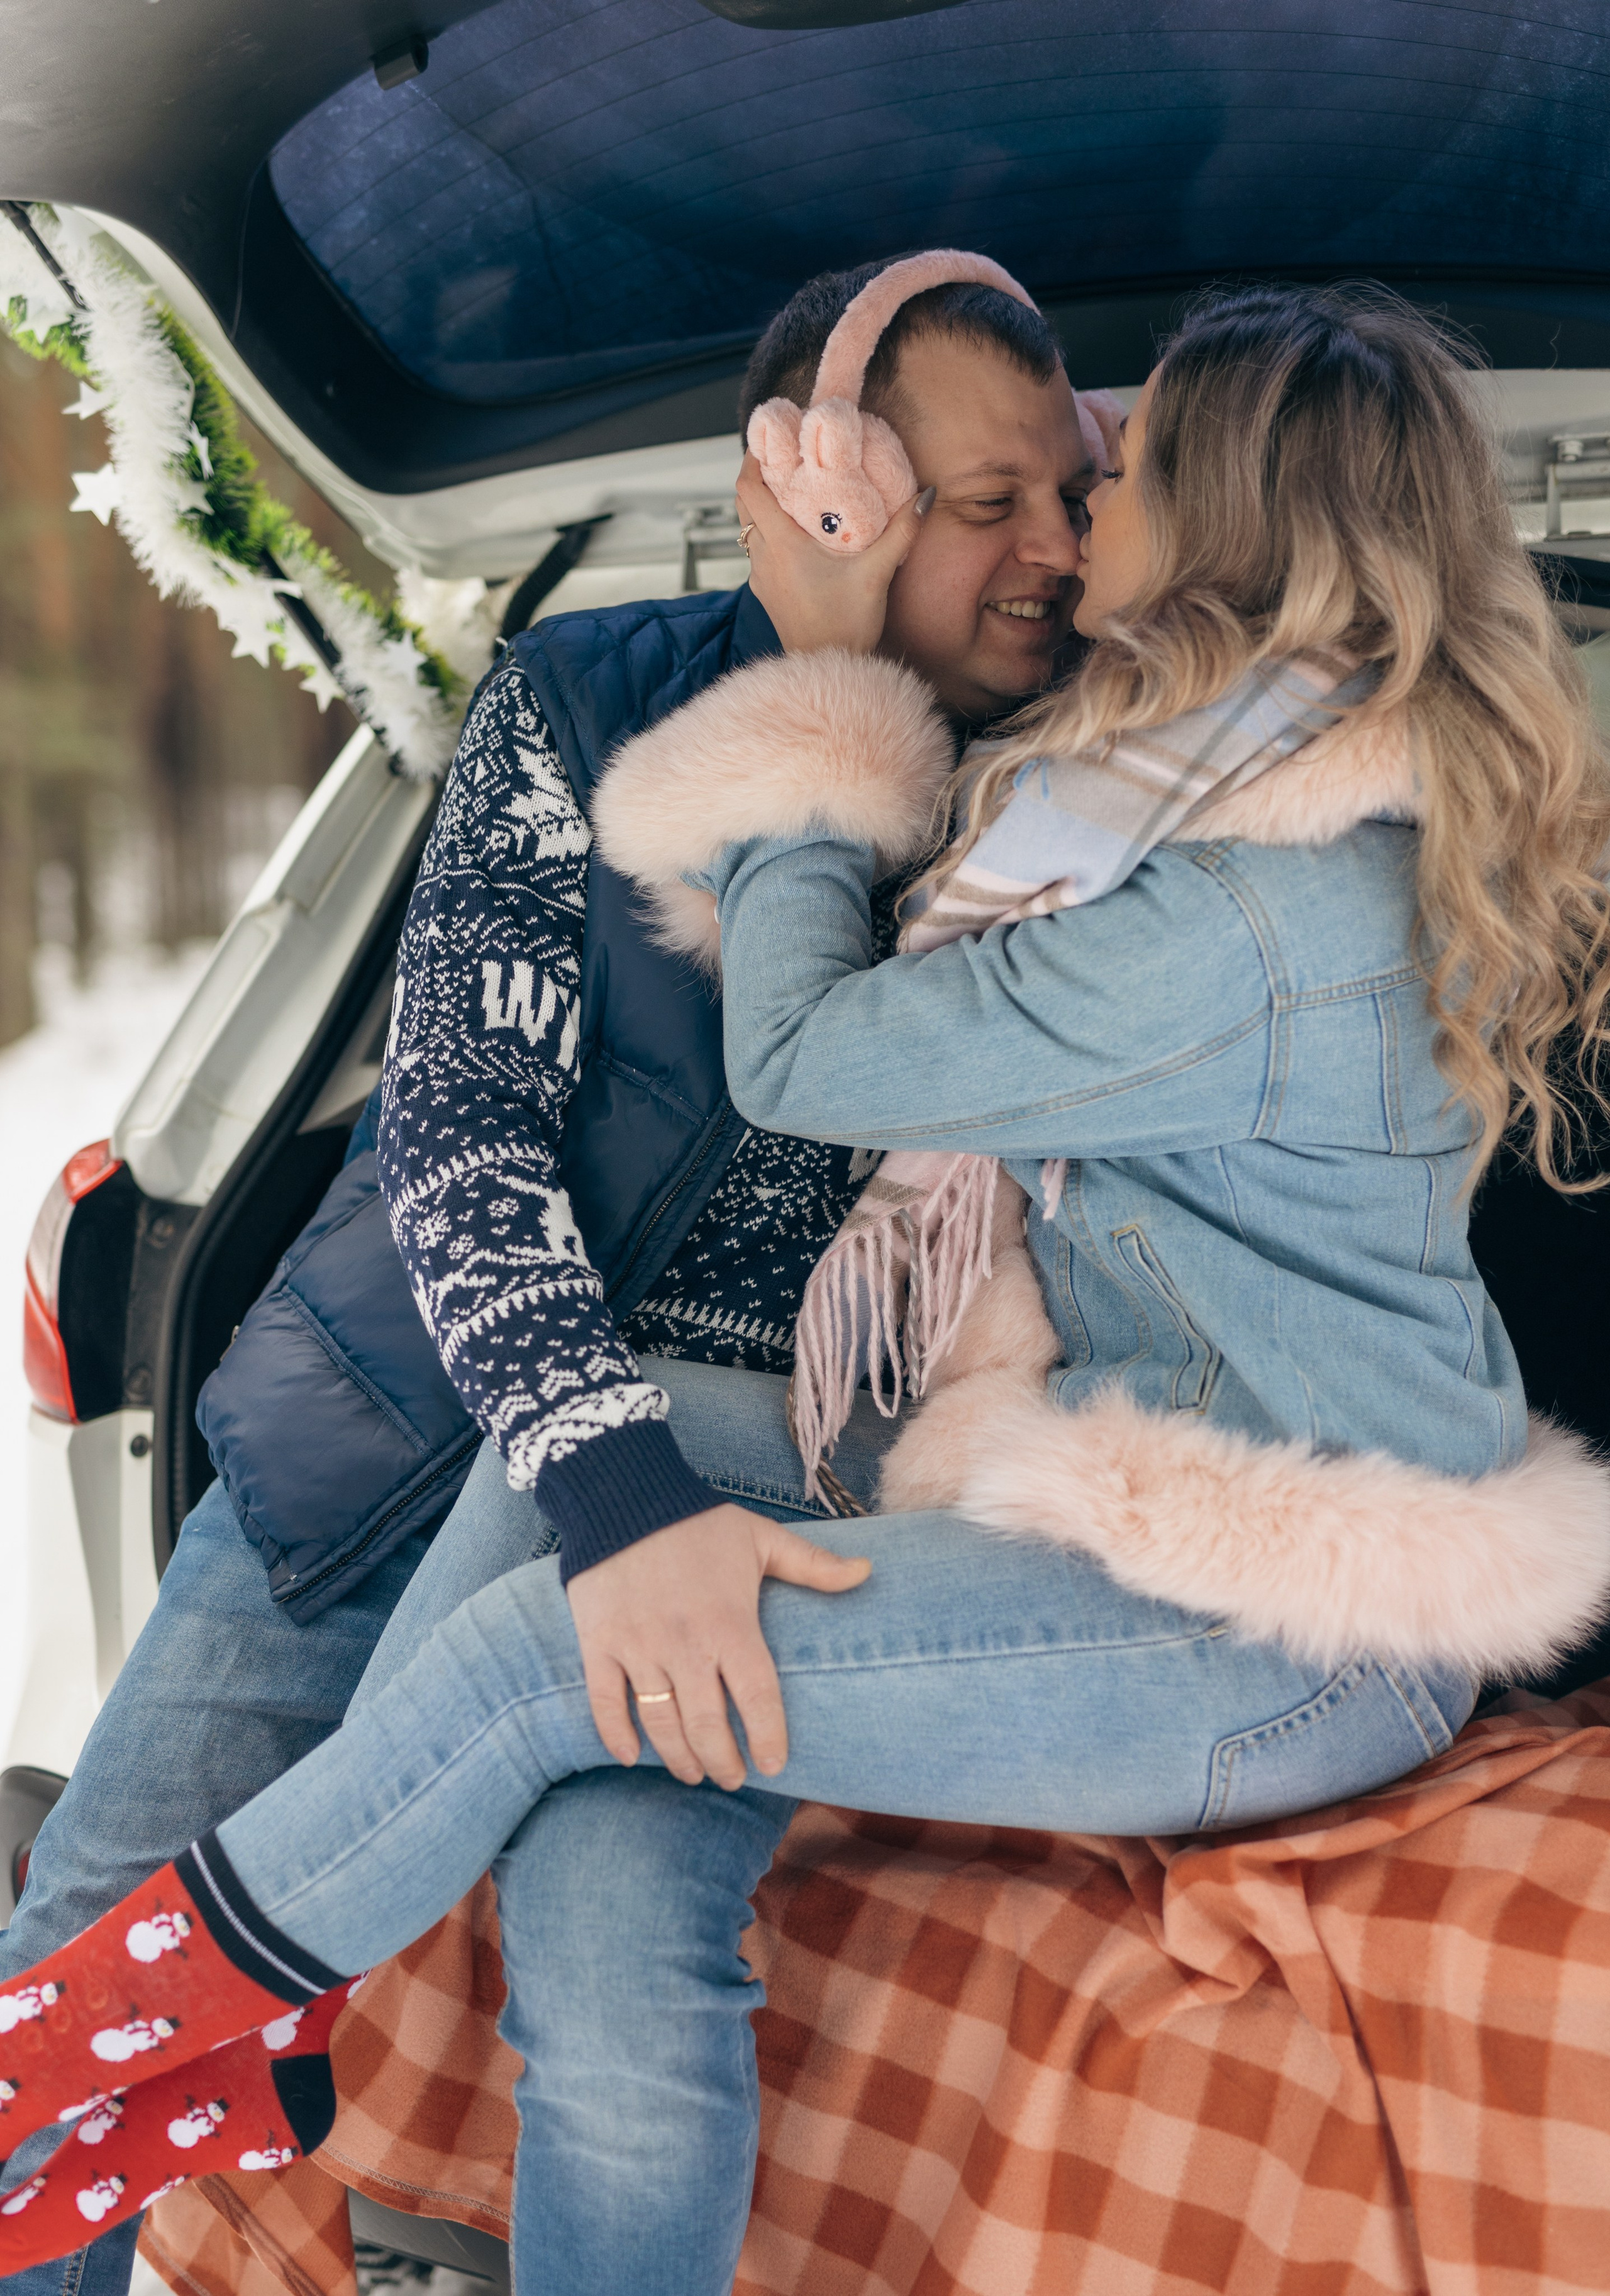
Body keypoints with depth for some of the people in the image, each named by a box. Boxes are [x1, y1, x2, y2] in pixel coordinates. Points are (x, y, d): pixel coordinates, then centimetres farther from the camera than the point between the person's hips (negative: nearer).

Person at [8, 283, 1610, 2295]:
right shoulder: (1371, 827, 11)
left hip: (1280, 1650, -10)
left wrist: (798, 778, 4)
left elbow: (800, 1059, -11)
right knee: (628, 1857, -7)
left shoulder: (1244, 928, -22)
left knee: (552, 1655, -15)